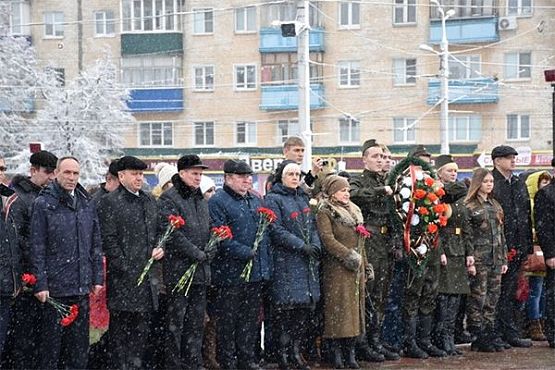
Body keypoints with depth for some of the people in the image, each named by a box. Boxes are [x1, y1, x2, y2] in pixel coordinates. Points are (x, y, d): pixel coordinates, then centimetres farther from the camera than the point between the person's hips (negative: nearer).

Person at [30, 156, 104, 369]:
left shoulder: (86, 204, 11)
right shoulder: (43, 204, -5)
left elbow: (96, 245, 14)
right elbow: (37, 248, -7)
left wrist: (97, 278, 9)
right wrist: (40, 284, -11)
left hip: (81, 287, 5)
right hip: (54, 287, -5)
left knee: (79, 342, 10)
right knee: (51, 341, 1)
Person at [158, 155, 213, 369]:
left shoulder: (201, 200, 18)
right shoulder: (169, 198, -7)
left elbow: (210, 231, 20)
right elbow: (171, 232, -16)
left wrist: (210, 252, 1)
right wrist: (196, 253, -15)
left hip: (201, 271, 7)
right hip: (178, 269, -7)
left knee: (196, 321, 10)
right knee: (176, 321, -3)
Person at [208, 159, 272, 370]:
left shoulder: (256, 201, 16)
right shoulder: (218, 201, -8)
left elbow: (265, 233, 21)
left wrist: (266, 266, 14)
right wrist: (246, 252, -20)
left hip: (256, 273, 7)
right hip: (231, 272, -7)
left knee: (251, 318, 12)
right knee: (228, 319, 1)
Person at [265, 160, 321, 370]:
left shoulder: (303, 198, 18)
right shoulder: (273, 199, -4)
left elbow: (312, 225, 17)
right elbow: (276, 230, -13)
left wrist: (316, 245, -2)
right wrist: (302, 246, -17)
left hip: (307, 260, 7)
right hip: (286, 261, -7)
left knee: (306, 305, 5)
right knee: (286, 306, -7)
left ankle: (296, 350, 13)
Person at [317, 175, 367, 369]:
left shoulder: (354, 212, 19)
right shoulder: (324, 213, -6)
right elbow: (327, 239, -18)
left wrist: (365, 264, 19)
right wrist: (348, 255, -20)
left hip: (356, 269, 7)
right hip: (336, 269, -7)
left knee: (354, 306, 6)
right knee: (338, 307, -6)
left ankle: (350, 350, 10)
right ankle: (336, 351, -2)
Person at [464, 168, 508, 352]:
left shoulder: (495, 206, 17)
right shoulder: (469, 207, -5)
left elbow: (501, 234, 18)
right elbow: (467, 236, -9)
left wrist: (504, 259, 13)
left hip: (496, 260, 7)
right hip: (479, 259, -6)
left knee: (492, 299, 8)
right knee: (478, 298, -4)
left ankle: (489, 336, 14)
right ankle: (478, 338, 1)